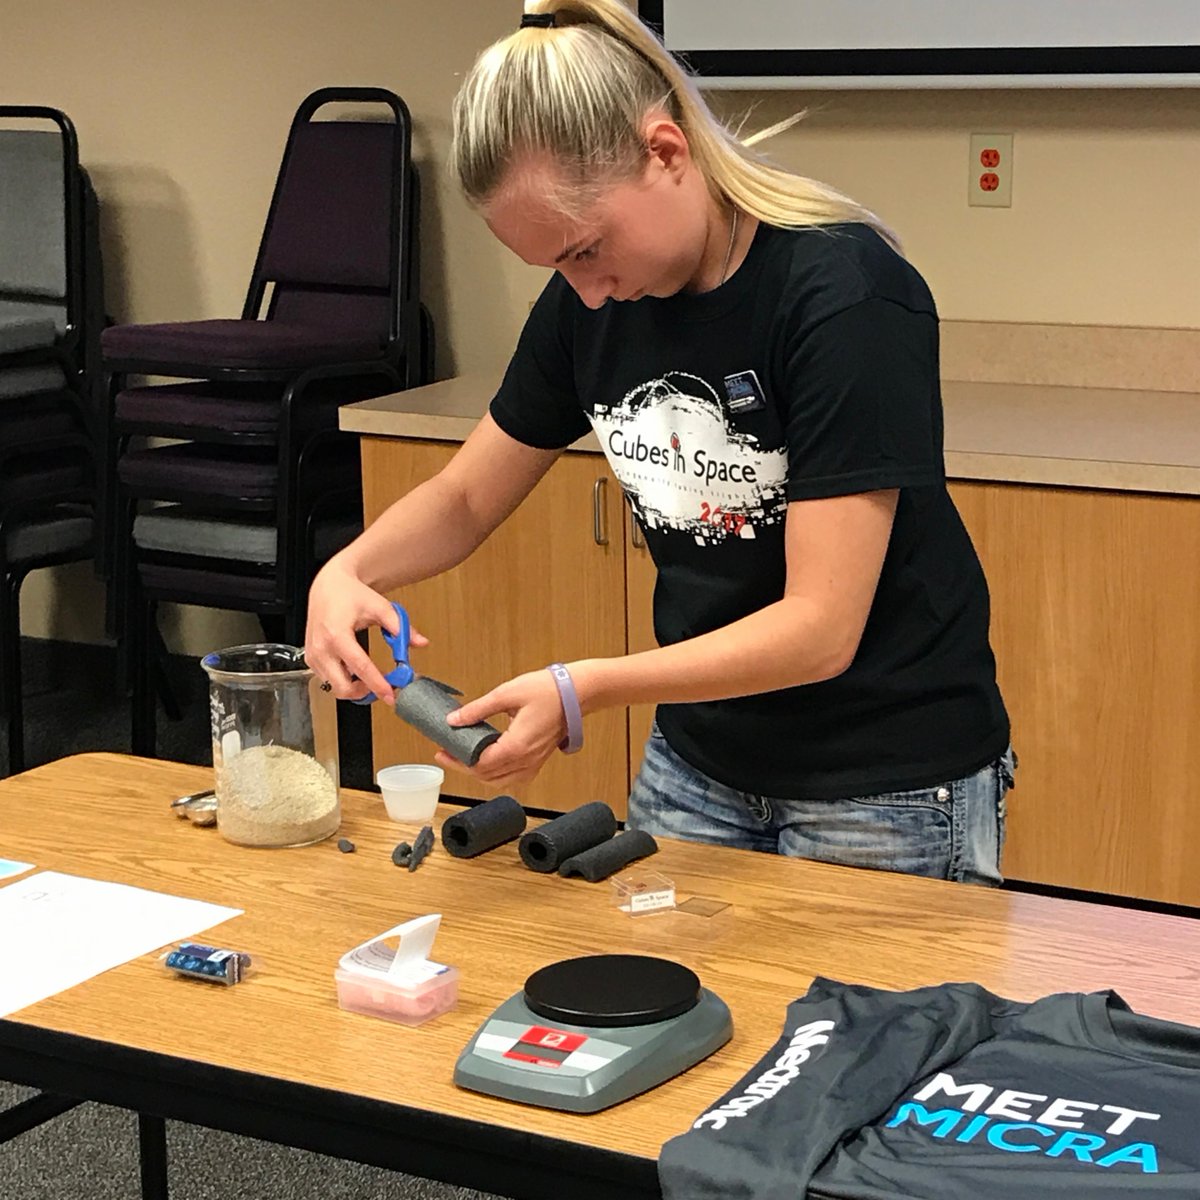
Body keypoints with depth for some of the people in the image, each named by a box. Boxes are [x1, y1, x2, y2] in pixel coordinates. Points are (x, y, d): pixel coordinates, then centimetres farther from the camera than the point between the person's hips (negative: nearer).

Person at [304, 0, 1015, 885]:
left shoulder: (845, 296, -24)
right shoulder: (590, 300, -4)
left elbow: (821, 629, -27)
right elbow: (465, 499, 7)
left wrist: (582, 693, -36)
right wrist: (347, 572, -14)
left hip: (887, 790, -6)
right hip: (697, 769, 6)